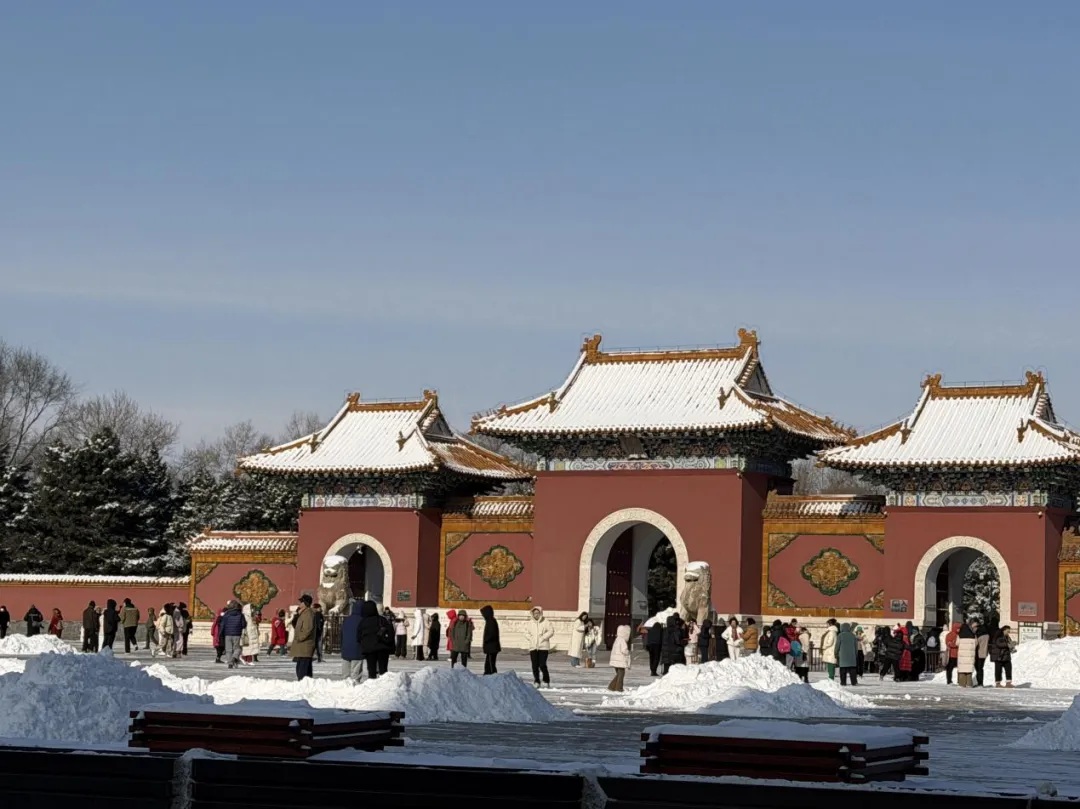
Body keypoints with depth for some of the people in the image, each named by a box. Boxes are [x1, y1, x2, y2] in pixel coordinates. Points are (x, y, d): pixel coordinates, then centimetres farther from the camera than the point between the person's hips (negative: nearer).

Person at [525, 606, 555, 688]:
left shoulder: (545, 622, 0)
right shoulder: (529, 623, 12)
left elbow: (551, 631, -4)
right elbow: (526, 633, 14)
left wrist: (543, 638, -11)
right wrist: (530, 639, -3)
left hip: (543, 647, -4)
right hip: (533, 647, 4)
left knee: (542, 665, -10)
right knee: (535, 665, 0)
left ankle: (546, 681, 5)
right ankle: (536, 681, 11)